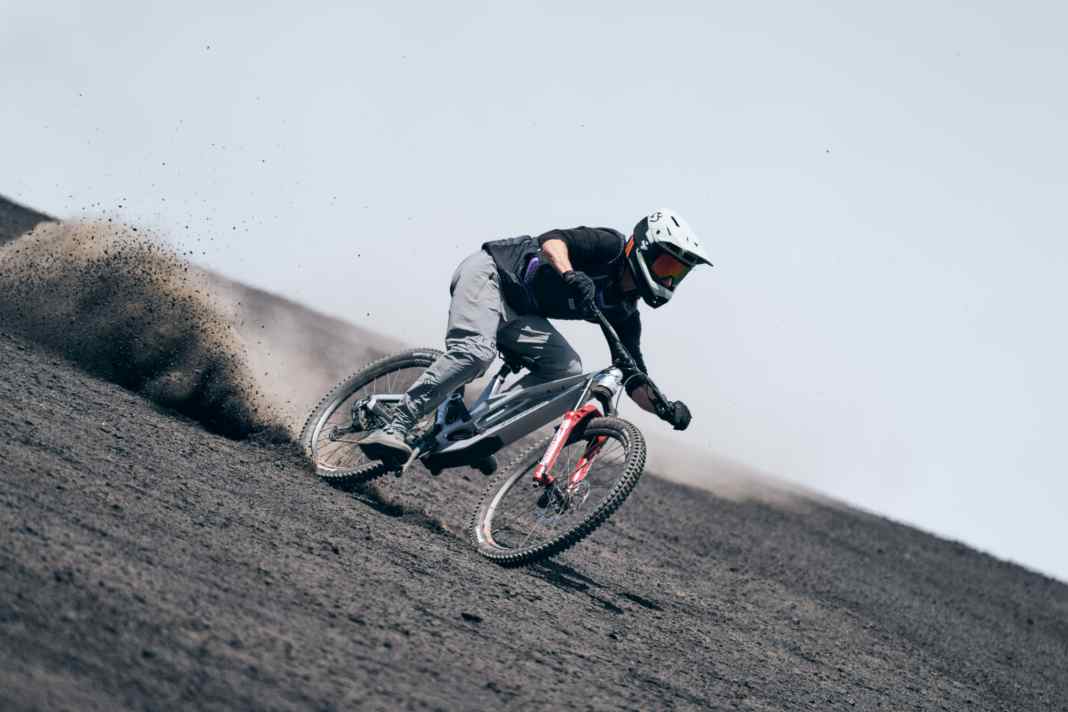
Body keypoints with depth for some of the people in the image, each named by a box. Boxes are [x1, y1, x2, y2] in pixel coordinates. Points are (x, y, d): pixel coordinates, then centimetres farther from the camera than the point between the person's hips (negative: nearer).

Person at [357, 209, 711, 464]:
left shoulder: (623, 312, 8)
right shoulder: (611, 246, -13)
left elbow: (634, 380, 9)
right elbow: (553, 240, -29)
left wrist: (663, 407, -9)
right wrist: (571, 276, -49)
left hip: (517, 314, 8)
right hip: (488, 273, -8)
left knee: (567, 370, -13)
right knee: (476, 353, -33)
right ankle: (393, 429, -32)